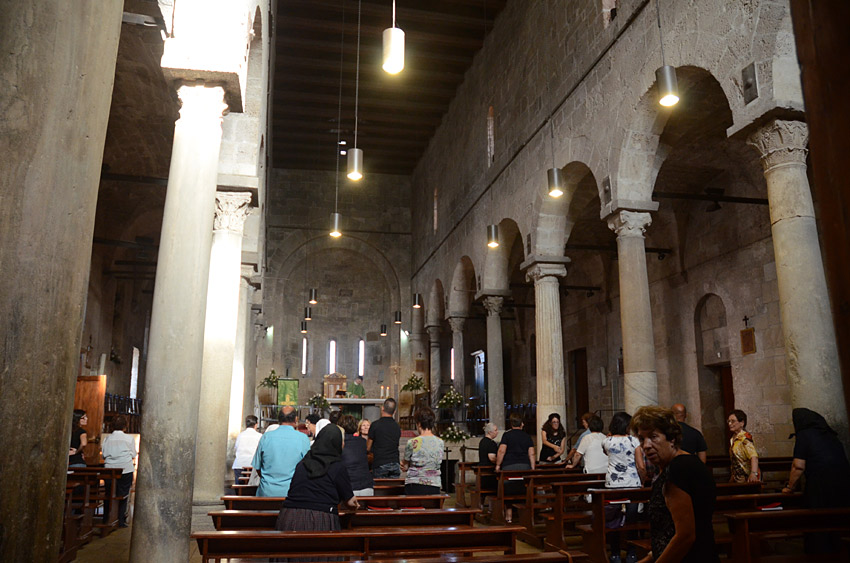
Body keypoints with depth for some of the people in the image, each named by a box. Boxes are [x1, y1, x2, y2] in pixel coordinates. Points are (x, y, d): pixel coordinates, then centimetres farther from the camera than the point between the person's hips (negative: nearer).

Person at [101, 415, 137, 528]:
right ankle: (121, 521, 4)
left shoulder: (107, 439, 3)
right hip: (125, 470, -2)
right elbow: (133, 455, 3)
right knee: (123, 496, 5)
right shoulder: (130, 439, -3)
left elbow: (104, 455, 7)